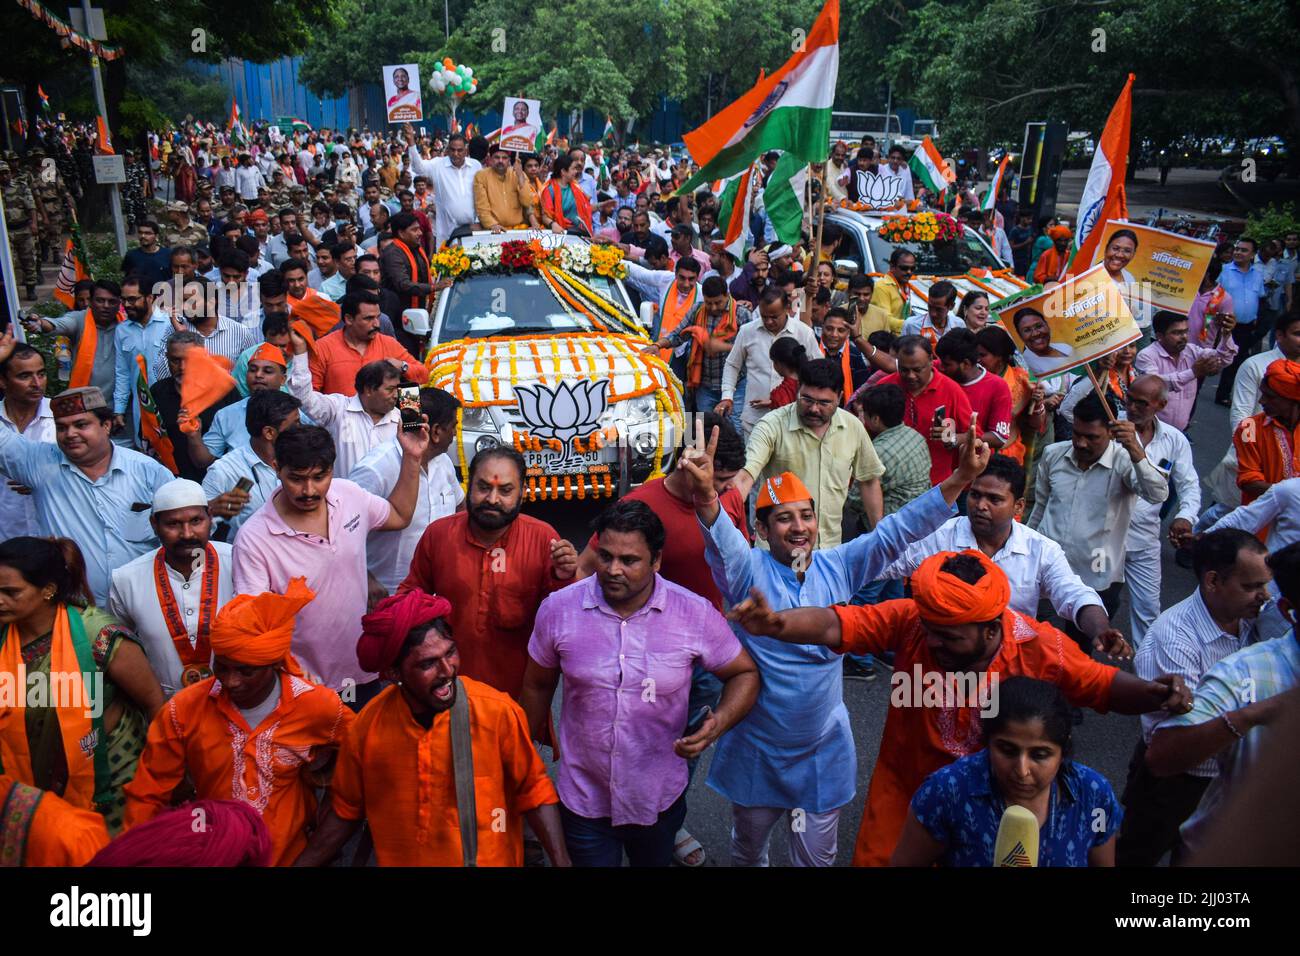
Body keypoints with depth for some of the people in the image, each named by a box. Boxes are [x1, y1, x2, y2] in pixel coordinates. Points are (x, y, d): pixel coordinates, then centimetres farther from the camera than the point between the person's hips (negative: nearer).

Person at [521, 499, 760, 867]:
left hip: (660, 799, 1)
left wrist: (718, 723, -23)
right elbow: (537, 686, 2)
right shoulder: (558, 609, -13)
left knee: (655, 860, 25)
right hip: (583, 800, 0)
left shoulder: (696, 614, -16)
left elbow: (745, 674, -4)